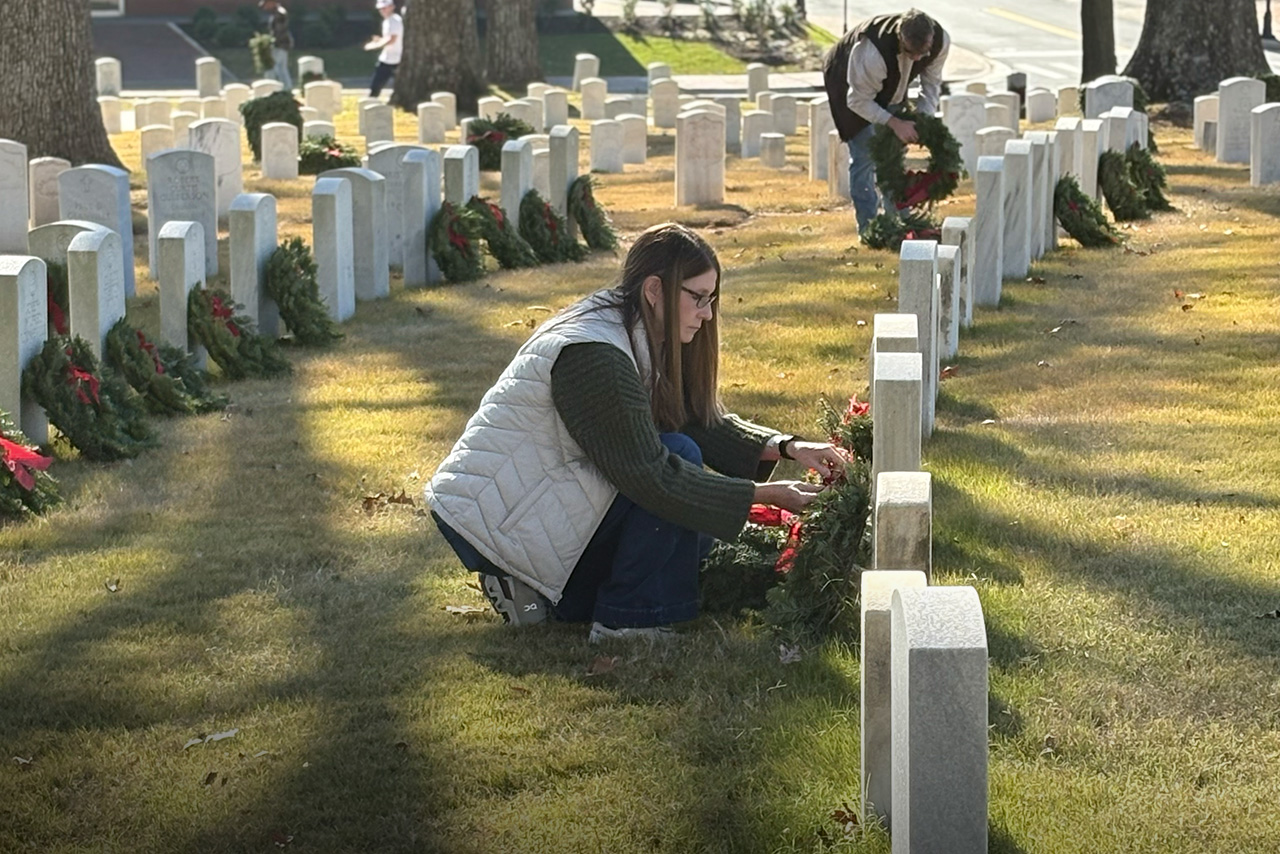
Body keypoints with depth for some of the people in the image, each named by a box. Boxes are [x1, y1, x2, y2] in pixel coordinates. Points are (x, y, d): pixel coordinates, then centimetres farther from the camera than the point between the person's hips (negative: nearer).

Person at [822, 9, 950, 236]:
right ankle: (868, 228, -4)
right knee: (864, 156, -11)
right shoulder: (871, 52, -46)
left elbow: (931, 83, -11)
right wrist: (894, 123, -39)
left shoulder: (940, 41, -28)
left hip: (890, 90, 6)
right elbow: (859, 101, -33)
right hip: (850, 86, -6)